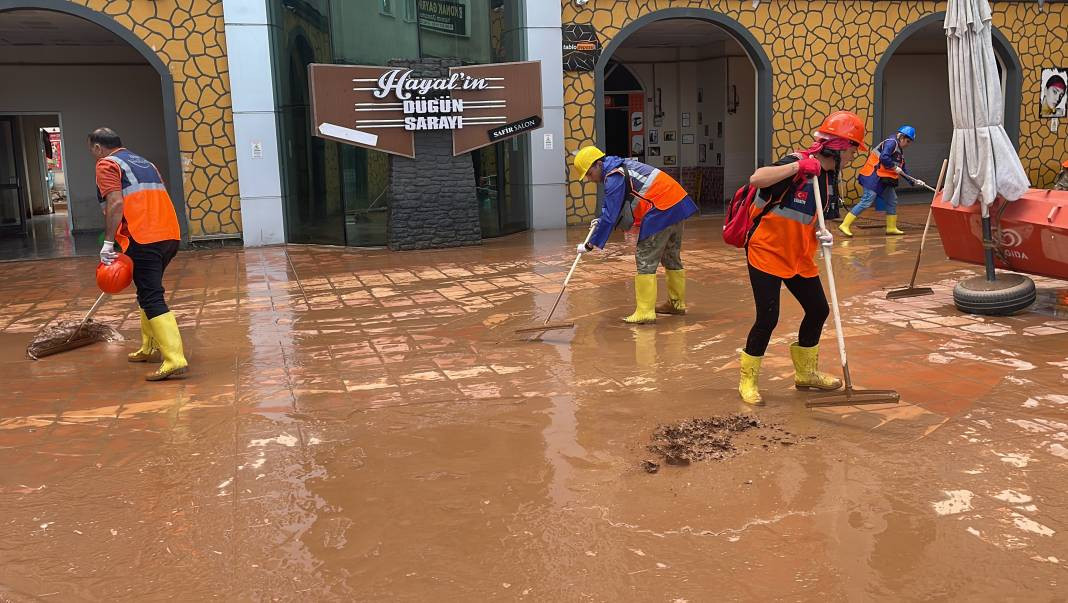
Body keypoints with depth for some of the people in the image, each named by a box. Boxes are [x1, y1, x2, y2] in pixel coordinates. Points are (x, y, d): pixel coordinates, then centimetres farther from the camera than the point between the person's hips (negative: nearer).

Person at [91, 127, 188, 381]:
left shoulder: (107, 164, 3)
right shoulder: (144, 162, 27)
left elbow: (116, 203, -12)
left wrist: (108, 242, -11)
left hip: (143, 239, -8)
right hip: (169, 235, 8)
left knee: (152, 298, -11)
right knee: (148, 291, 24)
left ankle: (174, 359, -19)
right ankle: (150, 348, 33)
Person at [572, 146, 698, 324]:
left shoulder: (614, 178, -14)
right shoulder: (620, 166, 17)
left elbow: (610, 215, -15)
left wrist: (590, 244, -9)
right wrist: (601, 221, 26)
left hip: (661, 212, -10)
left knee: (645, 259, -7)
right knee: (671, 257, 20)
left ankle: (645, 312, -9)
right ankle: (677, 303, 33)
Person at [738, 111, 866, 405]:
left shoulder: (828, 176, 7)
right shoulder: (795, 165, -19)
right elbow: (756, 179, -37)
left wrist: (822, 235, -5)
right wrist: (798, 164, -38)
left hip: (799, 256, 9)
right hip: (767, 251, -9)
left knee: (818, 310, 12)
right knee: (768, 317, -10)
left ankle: (806, 372, 33)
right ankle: (747, 379, 10)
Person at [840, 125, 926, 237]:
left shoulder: (899, 150, 20)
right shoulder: (891, 143, -9)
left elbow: (902, 171, 24)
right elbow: (883, 158, -26)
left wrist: (914, 181, 19)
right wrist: (894, 167, -14)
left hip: (884, 180, 10)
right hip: (873, 177, -10)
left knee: (892, 201, 11)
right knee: (866, 201, -14)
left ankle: (891, 228, 21)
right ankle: (845, 225, -16)